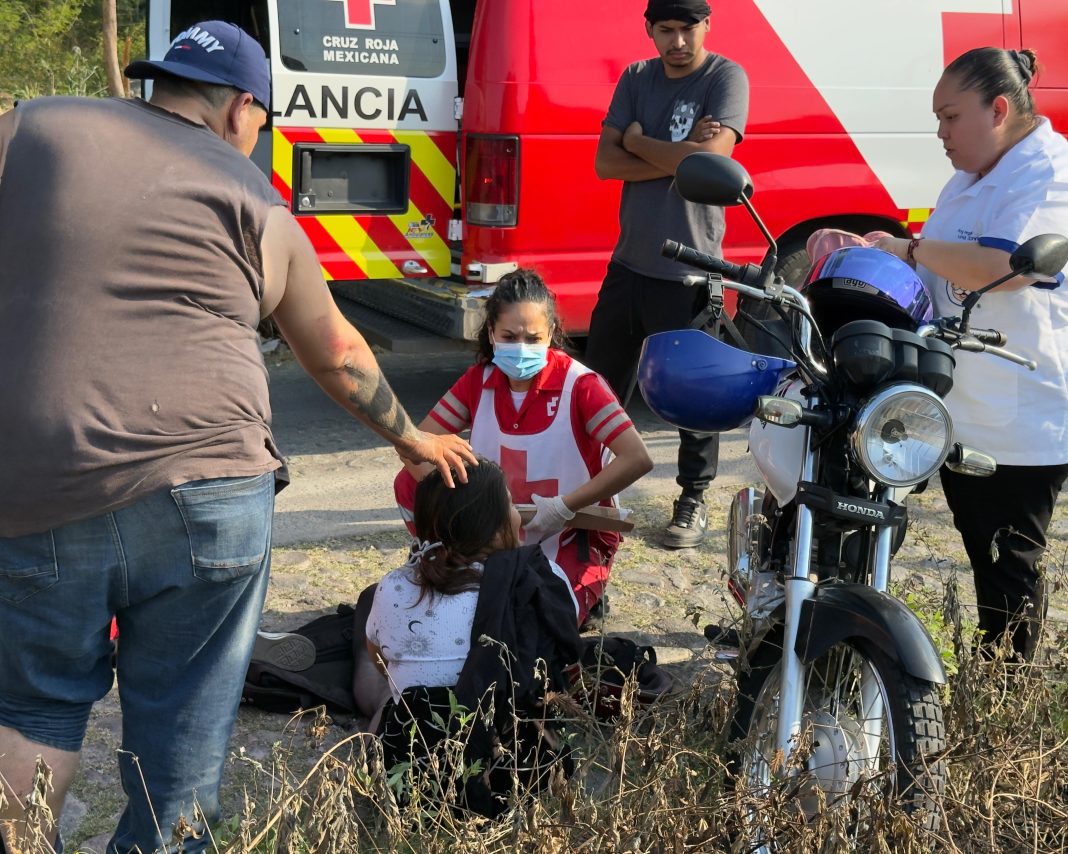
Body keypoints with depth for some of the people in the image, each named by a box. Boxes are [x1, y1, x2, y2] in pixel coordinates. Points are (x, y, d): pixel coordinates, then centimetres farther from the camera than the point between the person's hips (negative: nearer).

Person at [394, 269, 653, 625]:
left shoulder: (579, 385, -19)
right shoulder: (479, 380, -5)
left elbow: (638, 459, -27)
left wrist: (564, 507, -29)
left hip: (569, 539, -4)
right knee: (410, 483, -12)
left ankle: (581, 595, 6)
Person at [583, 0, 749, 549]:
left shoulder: (725, 78, -6)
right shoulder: (636, 79, 8)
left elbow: (709, 160, -21)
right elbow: (606, 162, -2)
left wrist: (639, 141, -7)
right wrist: (677, 155, -13)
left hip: (689, 268, -5)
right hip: (628, 261, 5)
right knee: (600, 382, 13)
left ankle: (693, 502, 17)